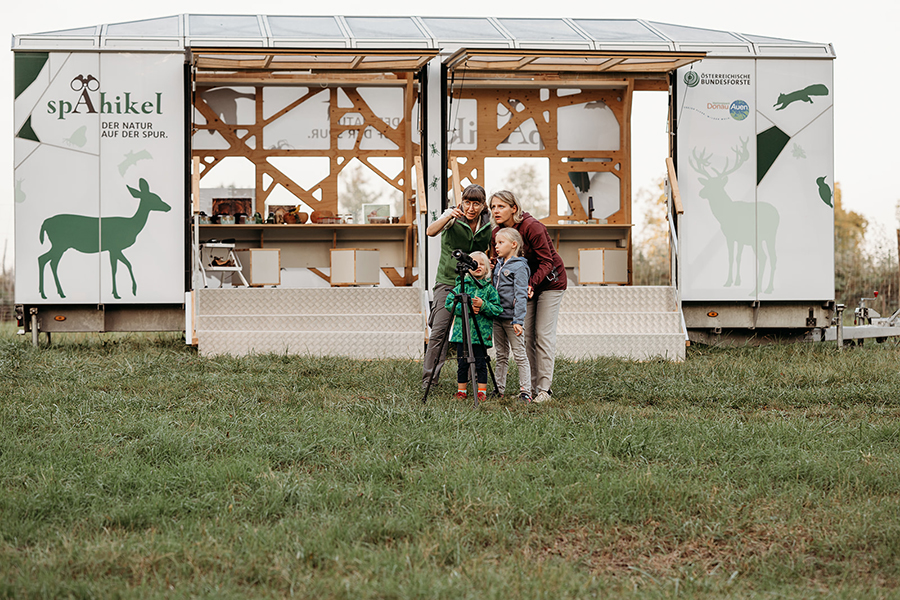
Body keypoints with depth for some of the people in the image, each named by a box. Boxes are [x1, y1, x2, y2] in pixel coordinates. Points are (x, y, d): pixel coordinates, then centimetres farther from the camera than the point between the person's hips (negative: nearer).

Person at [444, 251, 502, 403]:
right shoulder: (462, 285, 5)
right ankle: (461, 390, 16)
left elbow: (497, 310, -2)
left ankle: (482, 391, 11)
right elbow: (449, 303, -1)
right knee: (462, 363, 5)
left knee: (480, 363, 1)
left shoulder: (489, 288, 2)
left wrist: (483, 305, -17)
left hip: (482, 333, -1)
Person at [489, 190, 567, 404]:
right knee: (526, 335, -1)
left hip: (549, 282, -6)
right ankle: (530, 386, 4)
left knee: (544, 334, -10)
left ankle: (544, 388, -8)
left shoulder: (532, 227, -25)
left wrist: (532, 283, -38)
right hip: (526, 283, 6)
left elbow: (546, 262, -24)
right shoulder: (496, 234, -6)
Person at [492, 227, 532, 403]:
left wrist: (518, 320, -23)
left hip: (511, 318, -8)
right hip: (497, 316, 8)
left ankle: (525, 392, -2)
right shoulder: (498, 265, 13)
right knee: (501, 355, 14)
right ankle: (499, 389, 20)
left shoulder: (519, 267, -11)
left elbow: (521, 296, -17)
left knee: (520, 354, -4)